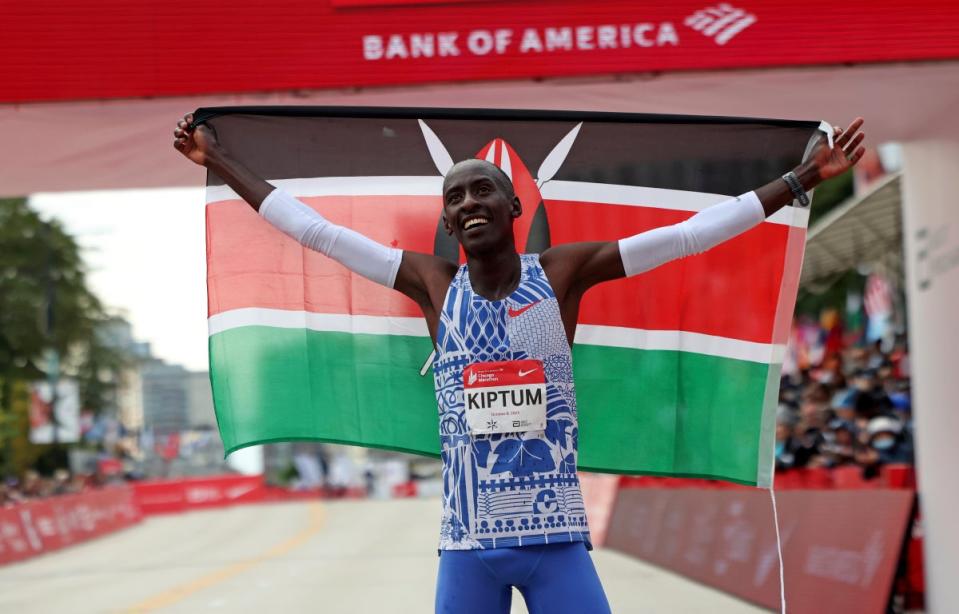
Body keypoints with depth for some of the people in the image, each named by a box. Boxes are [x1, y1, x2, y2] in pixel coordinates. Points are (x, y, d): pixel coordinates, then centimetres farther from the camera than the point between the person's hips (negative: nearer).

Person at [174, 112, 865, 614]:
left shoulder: (562, 272, -1)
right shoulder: (434, 284, 3)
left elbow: (690, 232, -3)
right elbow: (316, 230, 5)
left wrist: (802, 178, -5)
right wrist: (220, 161, 8)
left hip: (557, 538, -1)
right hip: (467, 544, 1)